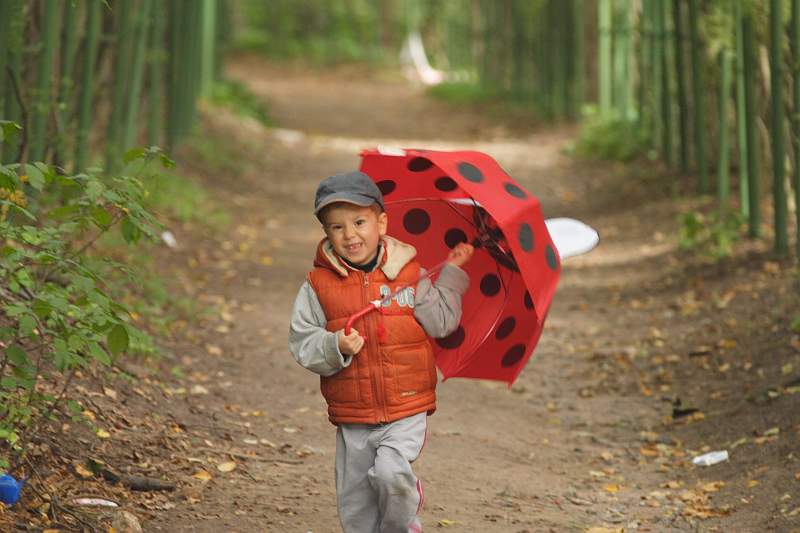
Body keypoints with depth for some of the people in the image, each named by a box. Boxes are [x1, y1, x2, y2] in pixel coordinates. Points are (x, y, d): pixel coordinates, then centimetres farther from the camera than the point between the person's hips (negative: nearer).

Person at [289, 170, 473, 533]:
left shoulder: (410, 275, 0)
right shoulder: (318, 285, -2)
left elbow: (441, 323, -5)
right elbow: (303, 344, -4)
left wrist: (451, 273, -7)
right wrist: (336, 347, -22)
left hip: (406, 411, -2)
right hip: (352, 419, 2)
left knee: (390, 472, -24)